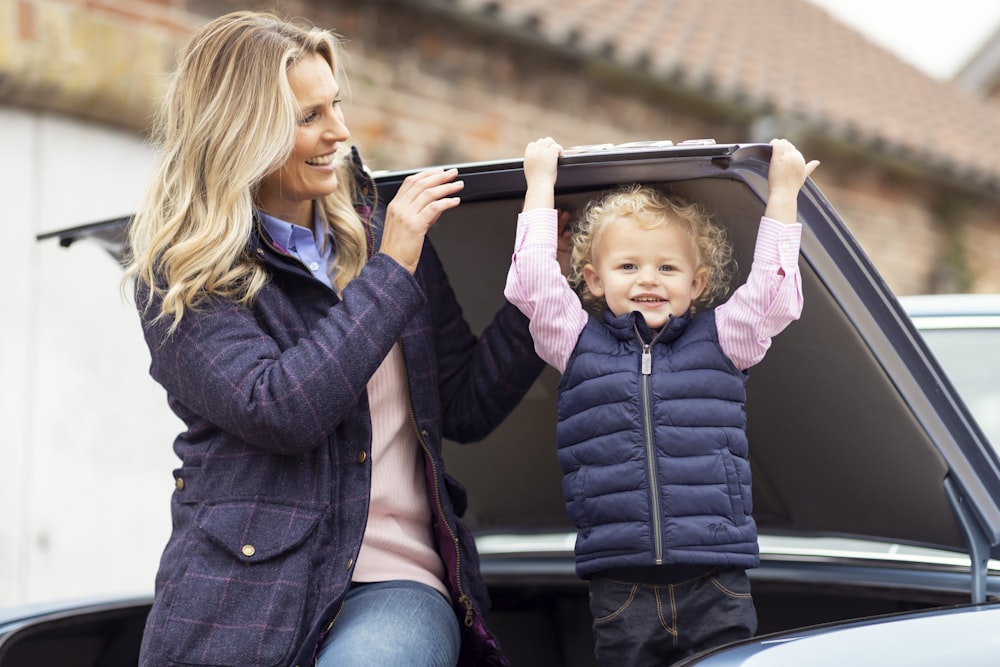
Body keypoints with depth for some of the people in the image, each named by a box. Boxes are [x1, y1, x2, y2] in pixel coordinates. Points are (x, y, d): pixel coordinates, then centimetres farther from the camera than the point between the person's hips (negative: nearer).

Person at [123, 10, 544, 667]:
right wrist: (391, 271, -11)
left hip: (396, 585, 2)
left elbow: (465, 409, 13)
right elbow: (276, 412, -15)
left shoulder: (379, 233, 12)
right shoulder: (180, 278, 0)